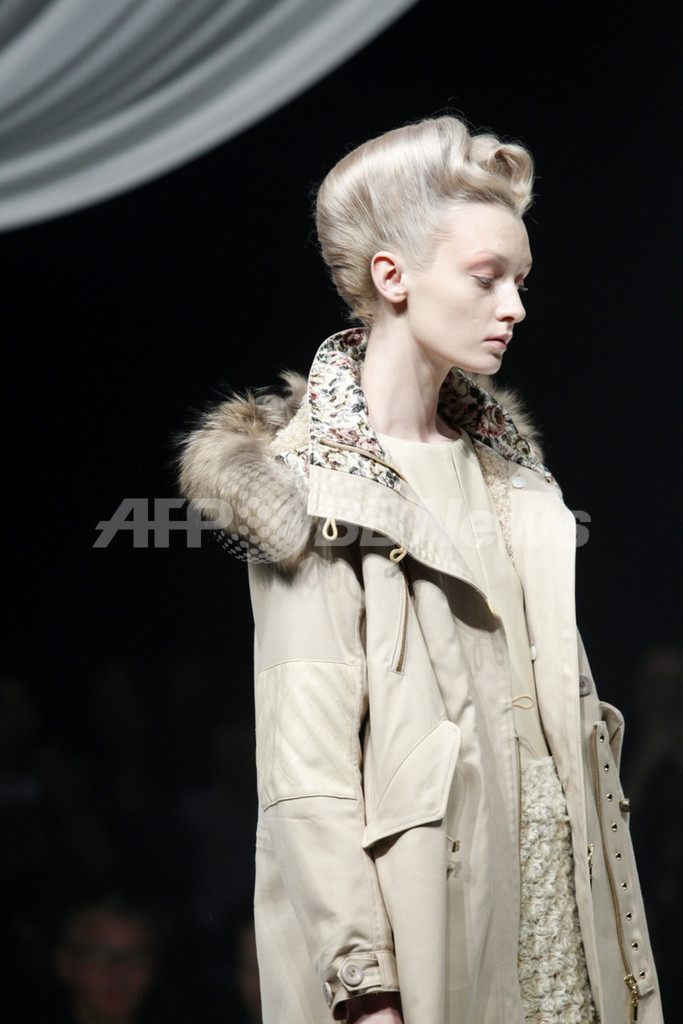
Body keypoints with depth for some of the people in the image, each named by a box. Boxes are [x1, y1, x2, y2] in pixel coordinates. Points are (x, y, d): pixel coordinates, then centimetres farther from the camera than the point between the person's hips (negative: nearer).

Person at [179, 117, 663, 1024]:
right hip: (424, 900, -7)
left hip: (555, 877, 7)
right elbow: (306, 766, -16)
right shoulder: (314, 483, -10)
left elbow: (552, 682, 14)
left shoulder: (500, 452, 12)